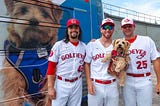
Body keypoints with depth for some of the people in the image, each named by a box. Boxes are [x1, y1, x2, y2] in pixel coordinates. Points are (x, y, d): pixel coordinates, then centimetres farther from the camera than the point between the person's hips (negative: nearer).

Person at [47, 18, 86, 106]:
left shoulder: (84, 46, 4)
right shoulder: (58, 45, -8)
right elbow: (51, 67, -9)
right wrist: (50, 87, -12)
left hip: (77, 83, 4)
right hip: (61, 84, -3)